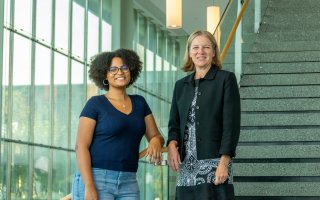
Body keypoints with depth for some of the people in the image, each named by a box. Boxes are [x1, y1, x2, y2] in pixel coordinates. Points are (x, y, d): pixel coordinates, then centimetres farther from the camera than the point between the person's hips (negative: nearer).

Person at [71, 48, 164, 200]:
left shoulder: (139, 103, 14)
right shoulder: (95, 104, -1)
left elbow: (156, 136, 17)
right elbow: (81, 146, -7)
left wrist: (155, 142, -9)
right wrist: (89, 187, -18)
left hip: (128, 182, 5)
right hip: (96, 178, -5)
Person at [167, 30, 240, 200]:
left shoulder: (226, 79, 2)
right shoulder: (181, 85, 18)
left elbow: (231, 123, -5)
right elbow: (174, 123, 16)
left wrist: (224, 162, -13)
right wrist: (172, 144, -6)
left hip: (214, 164, -5)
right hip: (186, 167, 5)